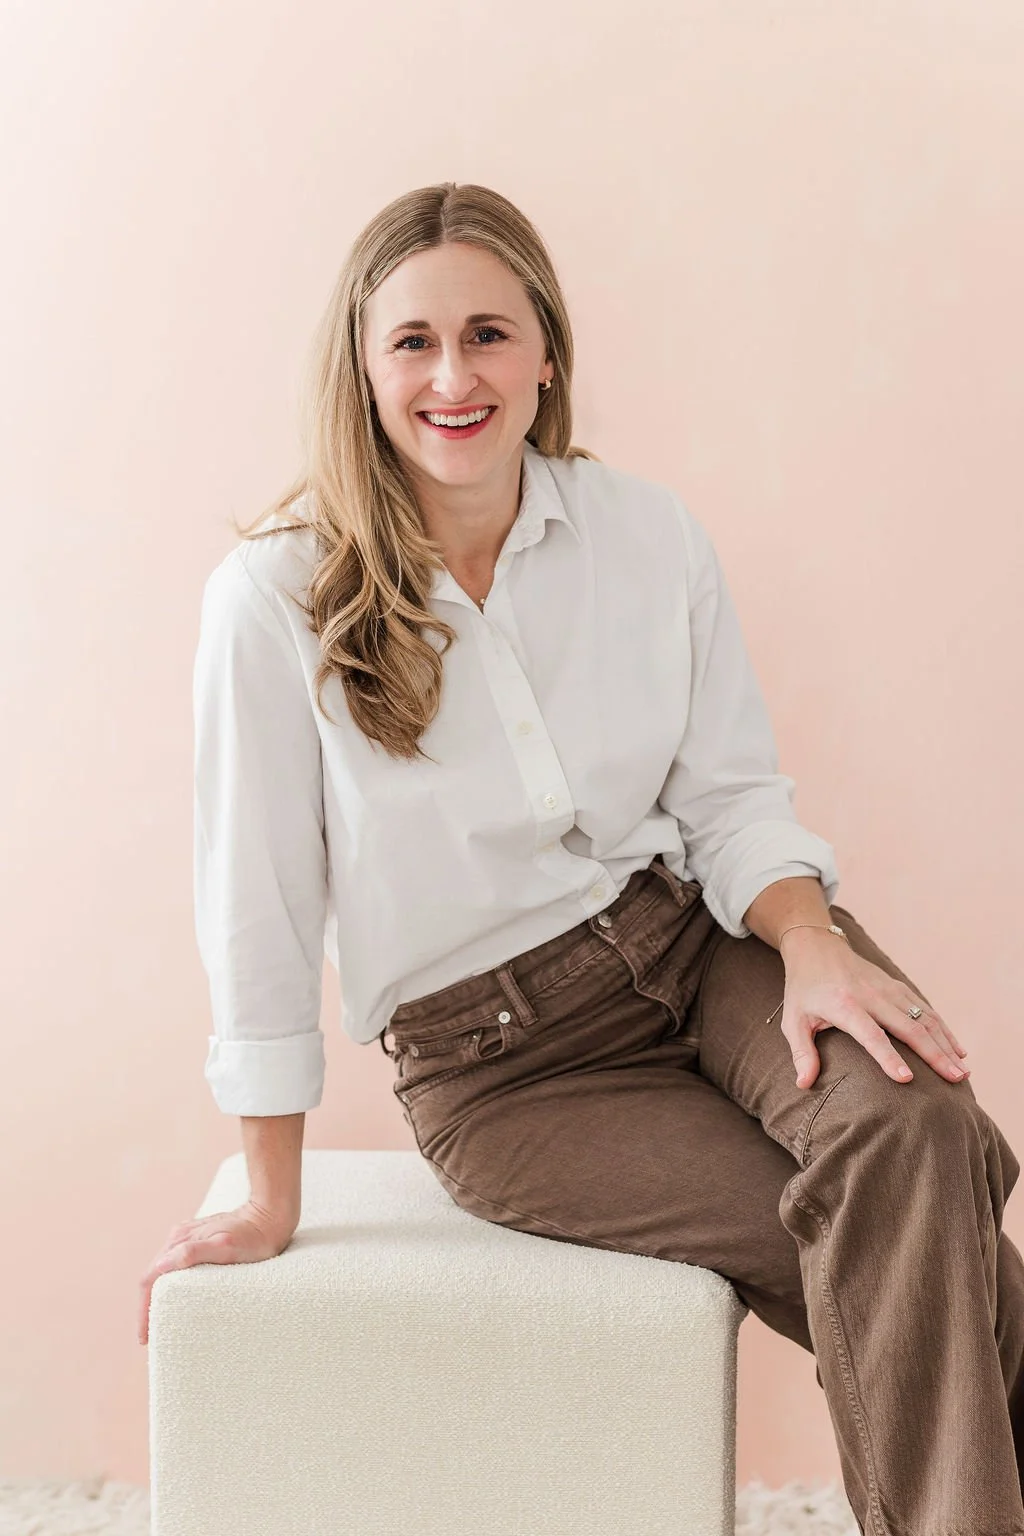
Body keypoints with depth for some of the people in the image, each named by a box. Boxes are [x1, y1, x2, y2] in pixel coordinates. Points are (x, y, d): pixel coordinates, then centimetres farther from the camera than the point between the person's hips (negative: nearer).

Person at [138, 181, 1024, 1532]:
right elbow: (259, 906, -8)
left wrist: (810, 941, -19)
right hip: (499, 1063, -3)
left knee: (912, 1138, -28)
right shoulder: (278, 600, -14)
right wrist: (272, 1206, -1)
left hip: (695, 940, 3)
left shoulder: (650, 534, -3)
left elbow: (731, 793, 3)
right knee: (905, 1274, -17)